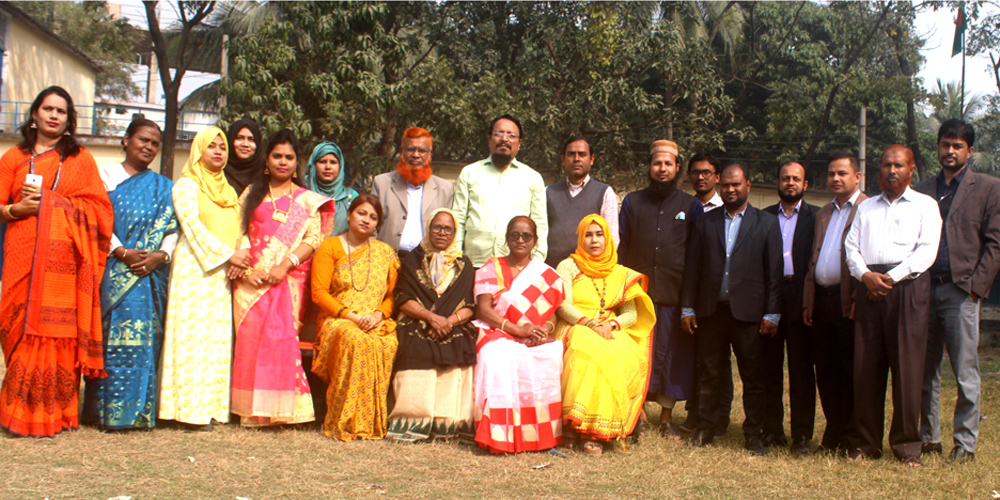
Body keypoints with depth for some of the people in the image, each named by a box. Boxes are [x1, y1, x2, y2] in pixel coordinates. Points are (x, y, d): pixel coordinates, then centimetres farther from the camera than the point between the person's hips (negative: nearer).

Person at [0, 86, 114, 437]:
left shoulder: (81, 159, 12)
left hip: (64, 257, -1)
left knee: (58, 331, -6)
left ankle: (53, 413, 2)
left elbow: (97, 207, 3)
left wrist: (47, 199, -5)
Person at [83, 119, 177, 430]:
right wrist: (123, 252, -14)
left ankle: (137, 410, 0)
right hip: (113, 270, -2)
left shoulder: (164, 187, 17)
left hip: (150, 273, 2)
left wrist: (159, 256, -10)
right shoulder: (107, 176, 9)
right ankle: (107, 411, -4)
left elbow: (172, 228, 9)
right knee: (112, 338, -8)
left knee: (143, 340, -3)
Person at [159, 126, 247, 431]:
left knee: (219, 338, 2)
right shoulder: (187, 185, 3)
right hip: (195, 270, -6)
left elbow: (240, 229, 15)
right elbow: (193, 226, -9)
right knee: (194, 335, -9)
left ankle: (212, 406, 5)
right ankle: (192, 410, -10)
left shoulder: (229, 191, 22)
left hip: (223, 274, 6)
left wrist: (242, 255, -6)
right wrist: (228, 255, -14)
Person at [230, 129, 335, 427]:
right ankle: (253, 410, -4)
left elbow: (313, 238, 3)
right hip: (251, 280, 1)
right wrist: (244, 267, -9)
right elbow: (239, 232, 9)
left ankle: (280, 408, -8)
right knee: (251, 338, -9)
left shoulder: (306, 200, 15)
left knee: (282, 337, -13)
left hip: (289, 280, -1)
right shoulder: (252, 194, 19)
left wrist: (285, 265, -12)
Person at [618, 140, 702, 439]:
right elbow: (620, 248, 11)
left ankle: (666, 418, 15)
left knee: (672, 355, 4)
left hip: (674, 294, 0)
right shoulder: (632, 202, 11)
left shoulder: (691, 206, 9)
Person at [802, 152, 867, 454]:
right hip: (822, 300, 7)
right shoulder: (823, 213, 20)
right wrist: (808, 301, 12)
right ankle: (833, 434, 19)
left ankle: (850, 438, 10)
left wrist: (860, 300, -17)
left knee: (850, 372, 0)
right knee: (825, 370, 9)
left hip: (848, 302, -7)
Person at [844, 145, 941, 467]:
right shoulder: (866, 207, 23)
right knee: (865, 367, 0)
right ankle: (865, 442, 7)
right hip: (868, 288, 3)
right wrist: (865, 275, -7)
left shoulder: (925, 205, 11)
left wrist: (892, 277, -12)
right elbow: (851, 246, 12)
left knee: (908, 369, -5)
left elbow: (927, 250, -2)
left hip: (907, 286, -3)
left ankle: (907, 445, 3)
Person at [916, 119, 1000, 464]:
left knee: (965, 374, -1)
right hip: (924, 290, 4)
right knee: (925, 371, 8)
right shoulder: (924, 190, 16)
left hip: (960, 290, -4)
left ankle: (965, 443, 7)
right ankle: (929, 438, 17)